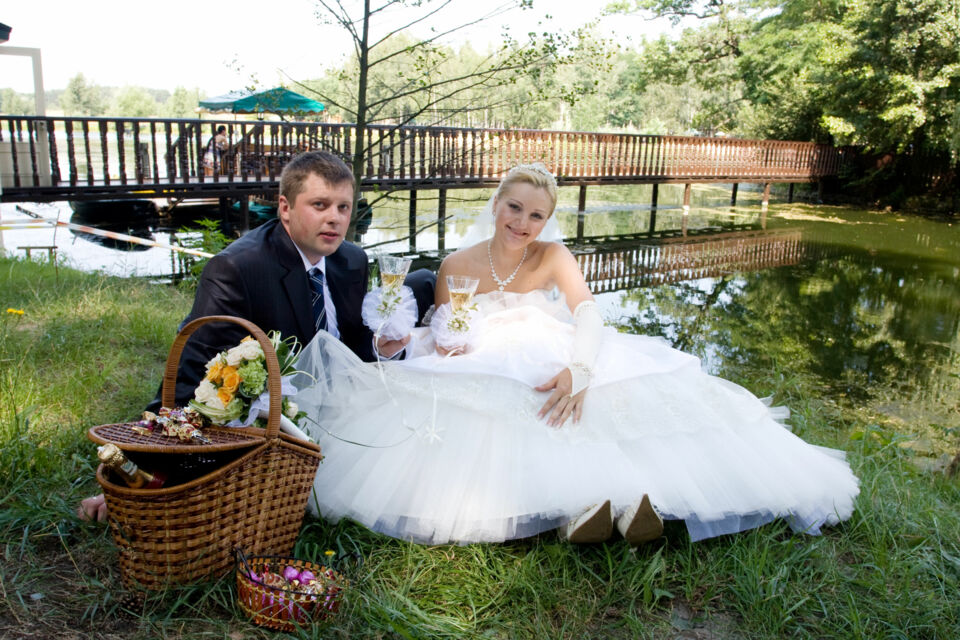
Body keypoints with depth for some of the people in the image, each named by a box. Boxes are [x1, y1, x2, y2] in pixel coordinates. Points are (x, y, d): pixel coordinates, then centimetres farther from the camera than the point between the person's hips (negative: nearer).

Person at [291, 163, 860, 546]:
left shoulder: (553, 257, 4)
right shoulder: (456, 266, 4)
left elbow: (588, 311, -16)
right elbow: (439, 343, 8)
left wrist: (578, 368, -37)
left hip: (556, 369, 1)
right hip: (489, 377, -1)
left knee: (623, 391, -29)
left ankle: (630, 494, -47)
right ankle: (577, 499, -48)